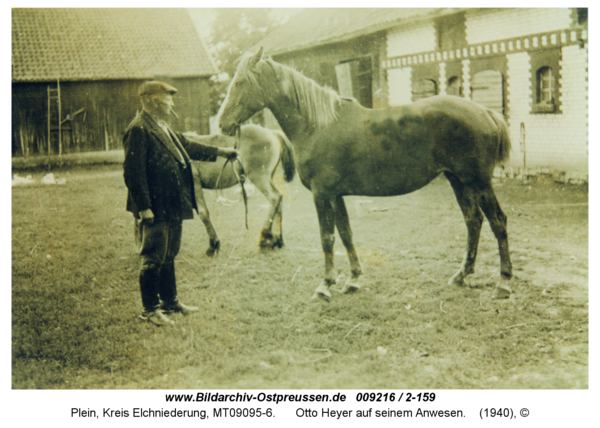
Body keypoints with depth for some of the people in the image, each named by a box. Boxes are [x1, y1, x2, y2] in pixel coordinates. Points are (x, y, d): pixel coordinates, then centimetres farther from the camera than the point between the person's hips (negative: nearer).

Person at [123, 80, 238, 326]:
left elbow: (187, 147, 28)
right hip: (155, 210, -10)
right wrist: (144, 208, -22)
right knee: (153, 258, -1)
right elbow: (133, 173, -20)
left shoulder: (163, 128, 14)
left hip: (172, 208, 10)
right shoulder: (138, 130, -16)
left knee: (169, 256, 18)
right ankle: (149, 309, 10)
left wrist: (219, 152, 28)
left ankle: (170, 301, 30)